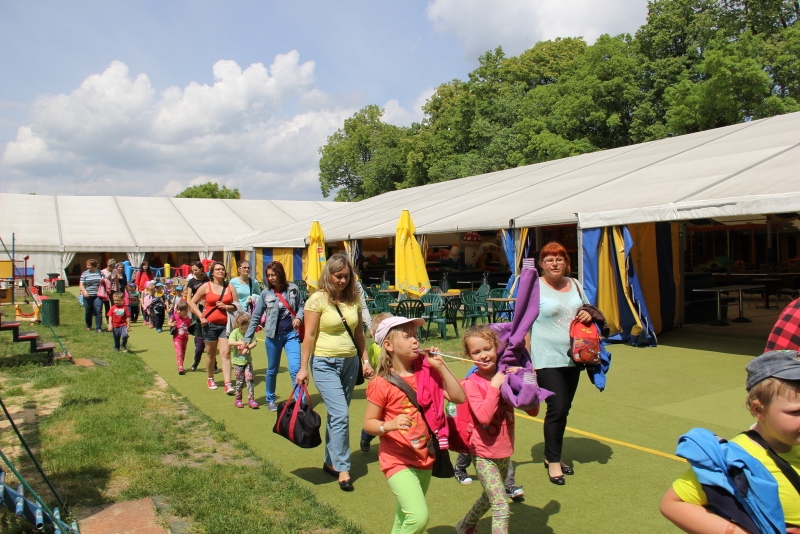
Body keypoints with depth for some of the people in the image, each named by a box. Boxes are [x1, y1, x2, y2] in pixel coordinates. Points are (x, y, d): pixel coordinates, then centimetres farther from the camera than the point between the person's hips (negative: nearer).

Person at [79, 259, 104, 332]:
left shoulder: (100, 272, 7)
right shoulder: (84, 273, 4)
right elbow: (81, 284, 1)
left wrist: (103, 281, -7)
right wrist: (84, 291, -16)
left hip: (98, 295, 0)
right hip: (88, 296, 1)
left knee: (98, 311, -9)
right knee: (88, 311, 9)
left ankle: (99, 327, -7)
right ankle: (88, 326, 28)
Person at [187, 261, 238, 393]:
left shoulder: (230, 287, 5)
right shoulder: (206, 286, 1)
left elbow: (237, 306, 6)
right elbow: (192, 302, 4)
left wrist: (226, 306, -13)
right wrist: (201, 317, -6)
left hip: (225, 324, 1)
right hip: (210, 324, 0)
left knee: (226, 353, -9)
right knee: (211, 354, 11)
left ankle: (228, 384, -13)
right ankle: (210, 379, 34)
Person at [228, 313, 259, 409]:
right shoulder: (235, 332, -8)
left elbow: (254, 342, -8)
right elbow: (230, 342, -23)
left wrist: (248, 347, -25)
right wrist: (240, 343, -33)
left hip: (247, 360, 2)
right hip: (237, 361, -2)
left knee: (249, 379, -4)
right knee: (239, 381, 4)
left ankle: (251, 399, 1)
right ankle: (238, 400, 19)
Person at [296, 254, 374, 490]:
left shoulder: (353, 299, 5)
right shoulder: (318, 299, -8)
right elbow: (309, 335, -8)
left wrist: (365, 361, 10)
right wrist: (303, 368, -9)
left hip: (350, 362, 5)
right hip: (325, 363, -5)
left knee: (337, 414, 12)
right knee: (340, 415, -10)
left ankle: (330, 462, 27)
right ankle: (342, 468, 1)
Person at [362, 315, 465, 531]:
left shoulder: (427, 372, -1)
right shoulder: (382, 384, -15)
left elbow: (458, 397, -5)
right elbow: (368, 423, -9)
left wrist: (441, 366, -11)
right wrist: (389, 425, -29)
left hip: (424, 458, 5)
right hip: (398, 460, -5)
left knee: (405, 517, 20)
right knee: (418, 517, -19)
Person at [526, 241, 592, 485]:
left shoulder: (574, 284, 9)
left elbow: (581, 313, 23)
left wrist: (587, 315, -2)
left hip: (572, 357, 6)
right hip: (546, 359, -6)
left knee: (564, 408, 12)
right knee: (557, 408, -9)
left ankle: (553, 455, 29)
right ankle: (553, 461, 9)